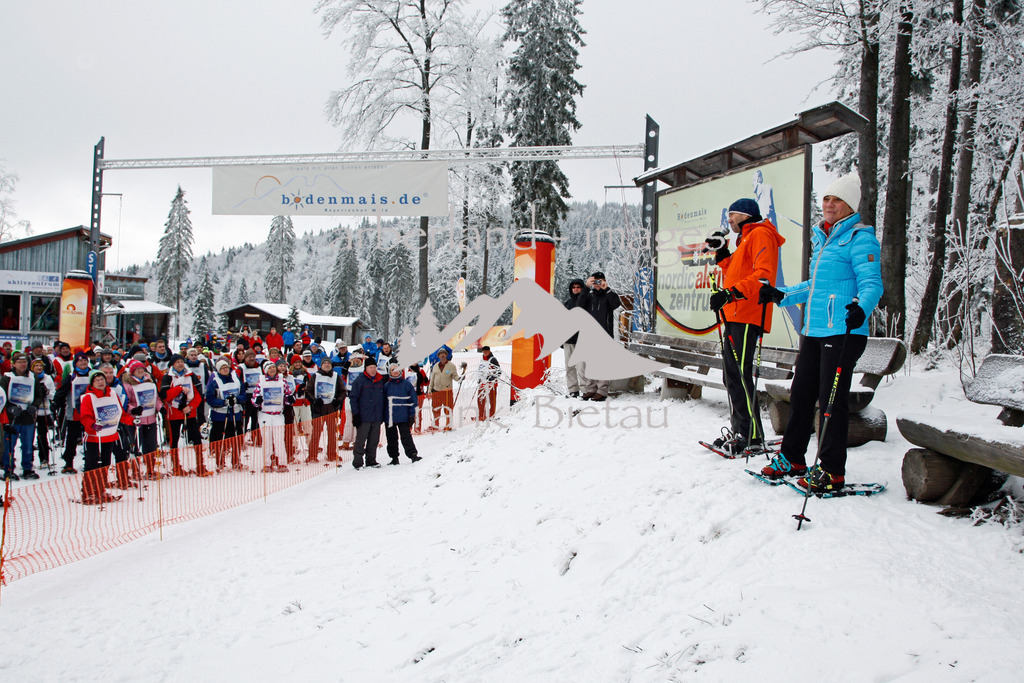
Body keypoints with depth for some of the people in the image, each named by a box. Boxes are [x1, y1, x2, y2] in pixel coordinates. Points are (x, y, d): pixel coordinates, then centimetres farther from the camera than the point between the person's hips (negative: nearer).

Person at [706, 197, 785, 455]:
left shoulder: (760, 234, -5)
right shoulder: (746, 238, 27)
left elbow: (763, 275, -19)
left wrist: (731, 293, -27)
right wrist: (723, 254, 18)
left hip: (747, 317, -11)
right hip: (734, 317, 11)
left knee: (741, 375, -15)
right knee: (732, 375, 11)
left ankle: (754, 438, -14)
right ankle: (739, 431, 16)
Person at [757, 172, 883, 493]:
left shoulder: (860, 238, -7)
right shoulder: (821, 237, 19)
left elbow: (871, 283, -18)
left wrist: (861, 308, -38)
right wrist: (781, 295, 28)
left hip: (843, 331, -8)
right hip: (813, 330, 8)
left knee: (832, 399, -5)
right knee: (801, 394, 12)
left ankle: (832, 471, 3)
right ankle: (792, 458, 25)